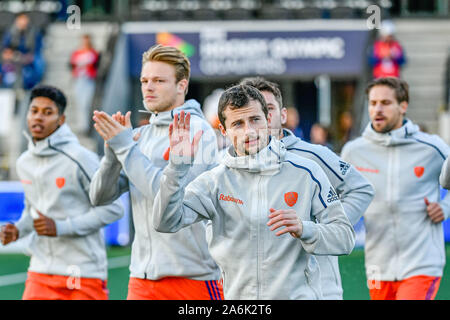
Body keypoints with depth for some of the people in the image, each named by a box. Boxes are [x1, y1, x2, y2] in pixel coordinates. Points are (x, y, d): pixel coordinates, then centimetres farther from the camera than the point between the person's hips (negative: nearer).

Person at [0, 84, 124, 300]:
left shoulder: (80, 159, -11)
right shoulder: (24, 163, 10)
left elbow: (113, 209, -11)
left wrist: (61, 227, -16)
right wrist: (17, 230, 3)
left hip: (84, 273, -5)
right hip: (40, 274, 5)